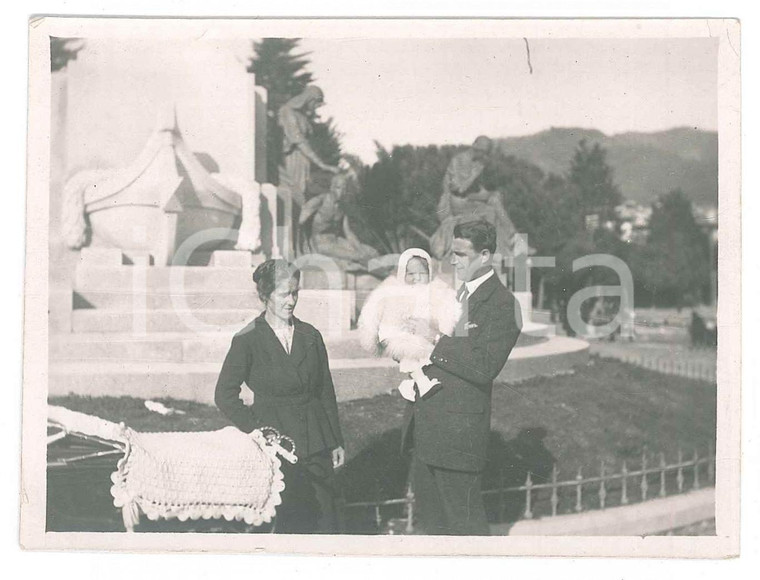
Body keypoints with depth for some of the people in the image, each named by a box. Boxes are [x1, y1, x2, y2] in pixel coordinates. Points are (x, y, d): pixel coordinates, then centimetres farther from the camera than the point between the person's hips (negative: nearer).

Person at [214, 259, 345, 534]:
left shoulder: (310, 336, 9)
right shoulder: (247, 341, -3)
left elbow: (326, 392, 12)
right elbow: (225, 395, -2)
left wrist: (336, 442, 11)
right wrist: (255, 429, -9)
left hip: (315, 444, 4)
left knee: (325, 519, 2)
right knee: (285, 520, -1)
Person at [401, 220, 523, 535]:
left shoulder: (503, 304, -14)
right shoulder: (454, 291, 12)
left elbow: (484, 367, -24)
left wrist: (434, 345, -19)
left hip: (459, 424, -9)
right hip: (425, 420, 9)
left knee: (463, 514, 2)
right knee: (425, 492, 22)